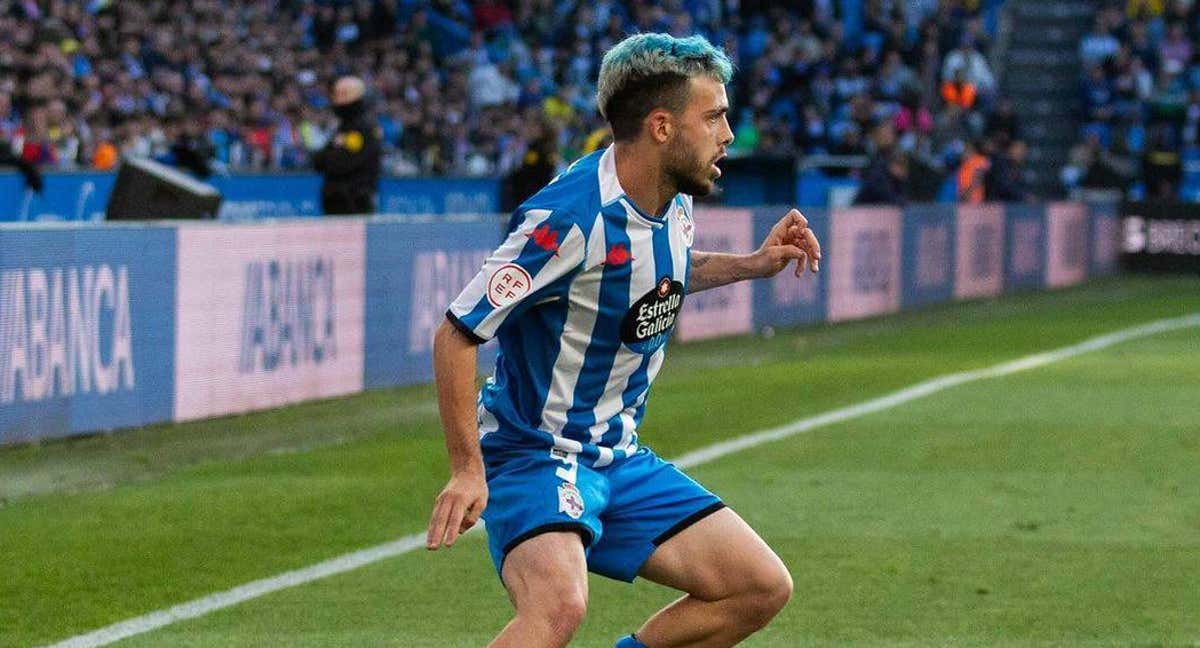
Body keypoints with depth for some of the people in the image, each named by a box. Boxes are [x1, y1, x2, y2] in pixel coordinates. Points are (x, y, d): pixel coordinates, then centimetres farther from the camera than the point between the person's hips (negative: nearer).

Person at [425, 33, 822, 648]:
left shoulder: (672, 205, 2)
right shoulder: (570, 218, -24)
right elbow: (455, 336, -20)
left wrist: (751, 264, 13)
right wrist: (467, 471, -21)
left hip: (621, 456, 8)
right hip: (534, 454, -8)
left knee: (763, 587, 3)